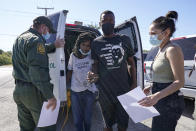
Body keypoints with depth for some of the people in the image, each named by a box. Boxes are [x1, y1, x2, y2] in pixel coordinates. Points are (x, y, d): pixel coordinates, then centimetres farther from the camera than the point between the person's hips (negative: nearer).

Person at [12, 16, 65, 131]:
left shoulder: (20, 38, 14)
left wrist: (54, 46, 13)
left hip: (18, 89, 9)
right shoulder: (36, 40, -17)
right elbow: (38, 71, -26)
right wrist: (50, 96, -26)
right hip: (34, 92, -9)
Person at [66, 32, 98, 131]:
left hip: (89, 91, -1)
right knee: (77, 120, 12)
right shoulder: (73, 55, -2)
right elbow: (69, 72, 6)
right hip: (75, 92, 1)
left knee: (87, 118, 17)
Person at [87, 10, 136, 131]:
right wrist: (94, 74, -15)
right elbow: (95, 63, 7)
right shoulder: (96, 43, 3)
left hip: (124, 89, 1)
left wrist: (134, 83, 3)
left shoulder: (125, 39, 4)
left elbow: (131, 62, 8)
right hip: (105, 90, 0)